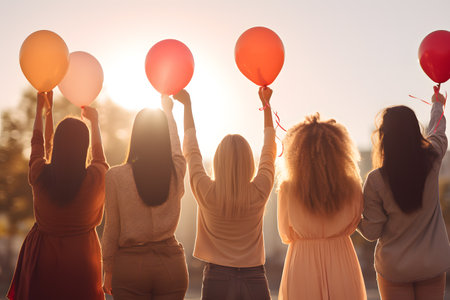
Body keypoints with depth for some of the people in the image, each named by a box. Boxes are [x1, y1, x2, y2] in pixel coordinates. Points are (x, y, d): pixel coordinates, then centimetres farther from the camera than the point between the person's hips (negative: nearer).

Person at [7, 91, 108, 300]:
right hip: (81, 258, -1)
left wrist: (42, 107, 23)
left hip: (41, 258, 1)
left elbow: (37, 143, 8)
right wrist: (94, 122, 24)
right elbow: (99, 155, 8)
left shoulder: (40, 175, -14)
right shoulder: (96, 178, -17)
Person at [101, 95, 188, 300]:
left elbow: (112, 230, -3)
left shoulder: (115, 176, -8)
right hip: (171, 263, 2)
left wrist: (108, 271, 10)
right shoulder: (176, 172, -2)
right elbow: (176, 145, 22)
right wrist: (167, 109, 39)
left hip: (130, 263, -2)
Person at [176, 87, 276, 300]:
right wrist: (266, 103, 22)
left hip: (217, 278, -1)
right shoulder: (259, 192, -5)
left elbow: (191, 150, 7)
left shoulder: (206, 192, -8)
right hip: (255, 280, 1)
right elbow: (269, 149, 11)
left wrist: (187, 105, 19)